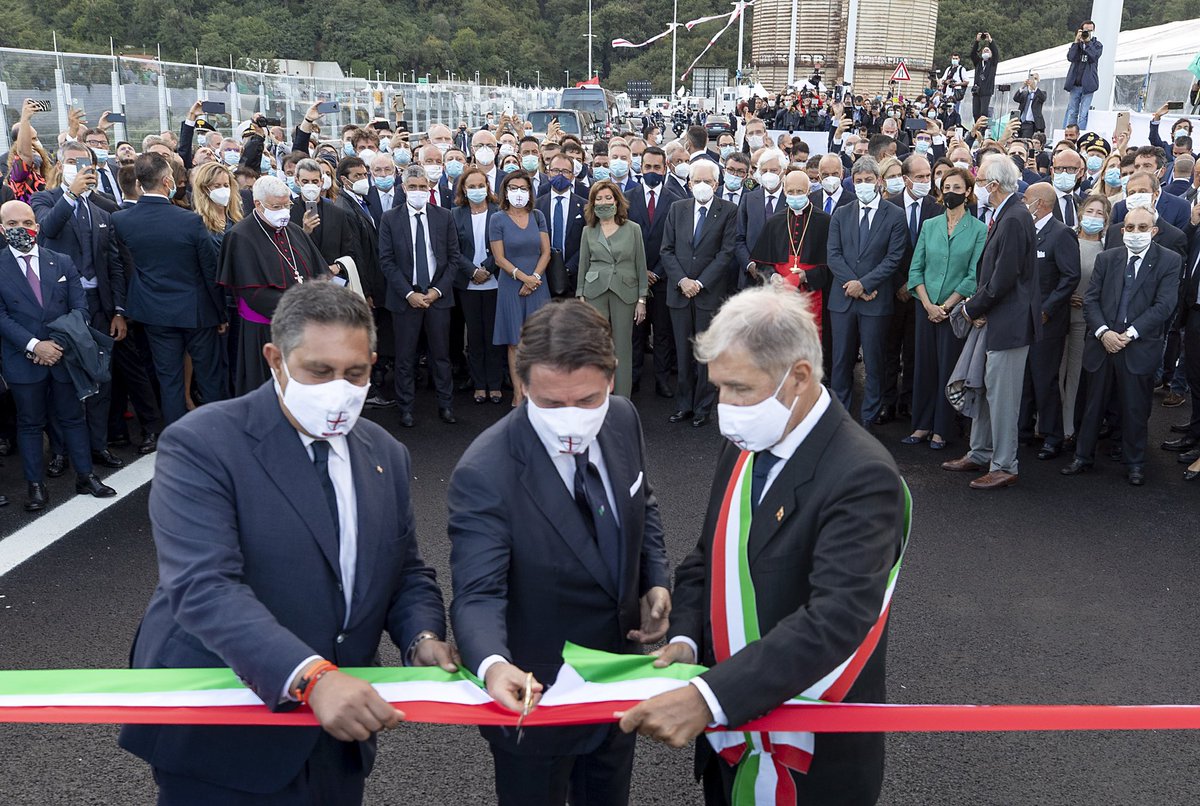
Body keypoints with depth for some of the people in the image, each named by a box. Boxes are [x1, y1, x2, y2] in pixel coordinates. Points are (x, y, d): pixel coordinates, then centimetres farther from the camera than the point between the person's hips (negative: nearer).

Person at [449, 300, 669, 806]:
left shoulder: (623, 420, -10)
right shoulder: (485, 474, -29)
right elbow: (479, 595, -29)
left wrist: (656, 581, -4)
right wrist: (493, 665, -49)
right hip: (533, 694, -6)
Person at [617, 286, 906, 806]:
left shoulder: (861, 477, -24)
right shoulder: (743, 447, 0)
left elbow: (835, 620, -33)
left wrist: (707, 698, -39)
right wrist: (685, 639, -10)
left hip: (815, 754, -6)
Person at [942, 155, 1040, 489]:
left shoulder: (1014, 220, -19)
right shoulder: (1003, 216, 12)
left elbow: (1004, 278, -22)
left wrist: (973, 308, -10)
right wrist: (977, 306, 4)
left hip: (1009, 323, -10)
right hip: (995, 318, 10)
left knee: (1001, 393, -2)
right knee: (986, 387, 17)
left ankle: (1004, 467, 8)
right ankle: (980, 454, 29)